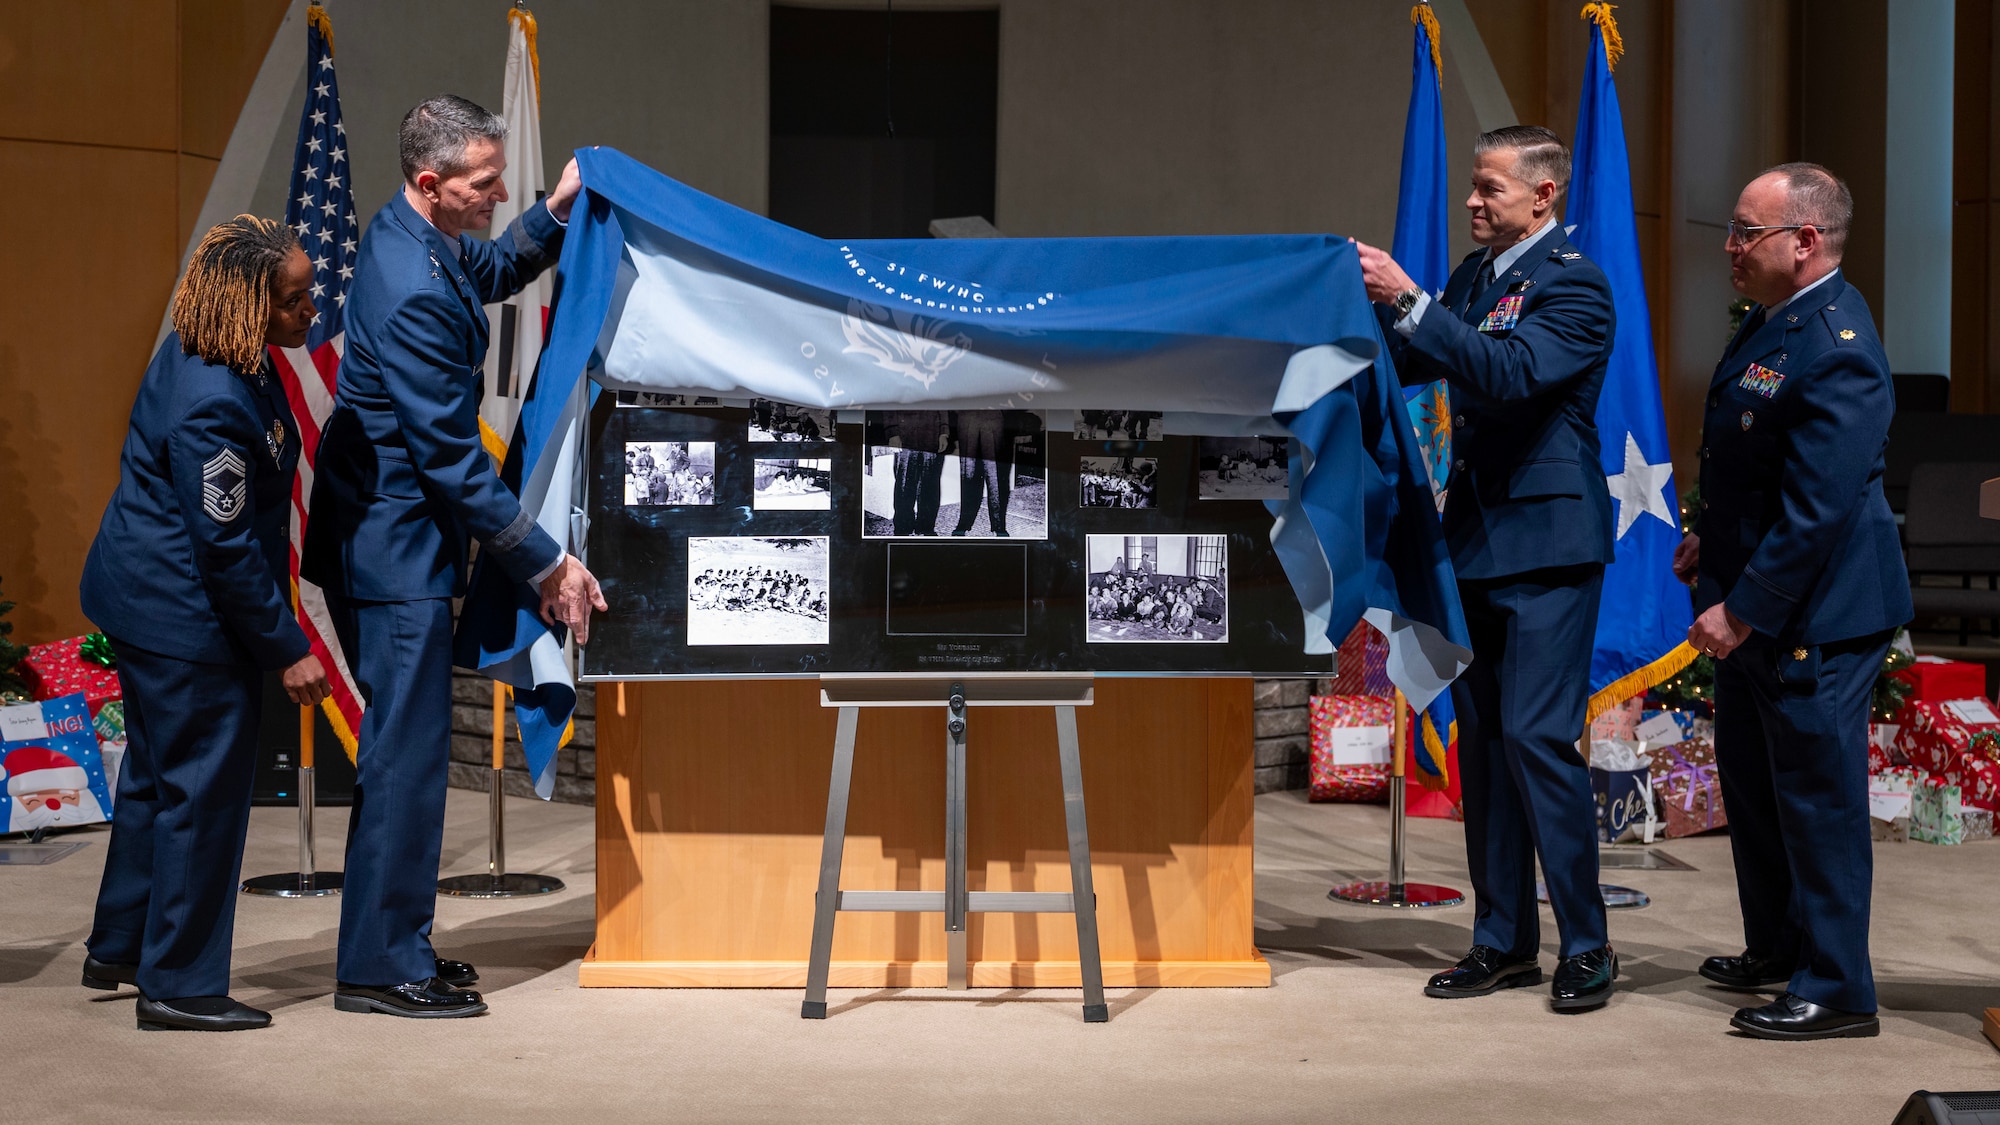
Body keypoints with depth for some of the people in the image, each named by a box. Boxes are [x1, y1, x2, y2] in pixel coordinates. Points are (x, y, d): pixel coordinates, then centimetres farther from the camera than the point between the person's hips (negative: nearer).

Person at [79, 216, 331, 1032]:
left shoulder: (205, 354, 3)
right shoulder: (213, 405, -29)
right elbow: (226, 546, -24)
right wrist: (288, 650, -16)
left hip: (145, 599, 11)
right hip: (186, 620, -11)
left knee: (157, 774, 22)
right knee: (203, 789, 0)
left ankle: (119, 948, 36)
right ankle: (179, 986, 11)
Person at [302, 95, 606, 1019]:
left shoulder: (410, 235, 5)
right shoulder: (414, 295, -25)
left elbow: (494, 272, 29)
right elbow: (452, 458, -24)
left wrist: (557, 210, 13)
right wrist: (546, 565, -18)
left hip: (382, 534, 11)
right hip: (395, 544, -11)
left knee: (405, 743, 16)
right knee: (407, 747, -4)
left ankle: (391, 945, 25)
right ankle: (382, 968, 3)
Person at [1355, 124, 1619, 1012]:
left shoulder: (1574, 285, -11)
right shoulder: (1475, 274, 13)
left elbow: (1510, 372, -26)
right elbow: (1409, 365, 17)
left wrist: (1408, 301, -27)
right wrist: (1368, 304, 1)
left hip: (1547, 542, -8)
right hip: (1480, 538, 8)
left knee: (1537, 736, -11)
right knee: (1482, 738, 10)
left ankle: (1587, 946, 0)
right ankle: (1503, 940, 18)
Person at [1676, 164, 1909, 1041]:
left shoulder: (1835, 349, -24)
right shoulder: (1773, 320, 8)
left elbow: (1819, 508, -27)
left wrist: (1742, 609, -24)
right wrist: (1710, 540, 13)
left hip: (1813, 615, -10)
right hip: (1755, 606, 10)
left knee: (1817, 794, -1)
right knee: (1750, 777, 21)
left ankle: (1835, 991, 10)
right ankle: (1776, 947, 37)